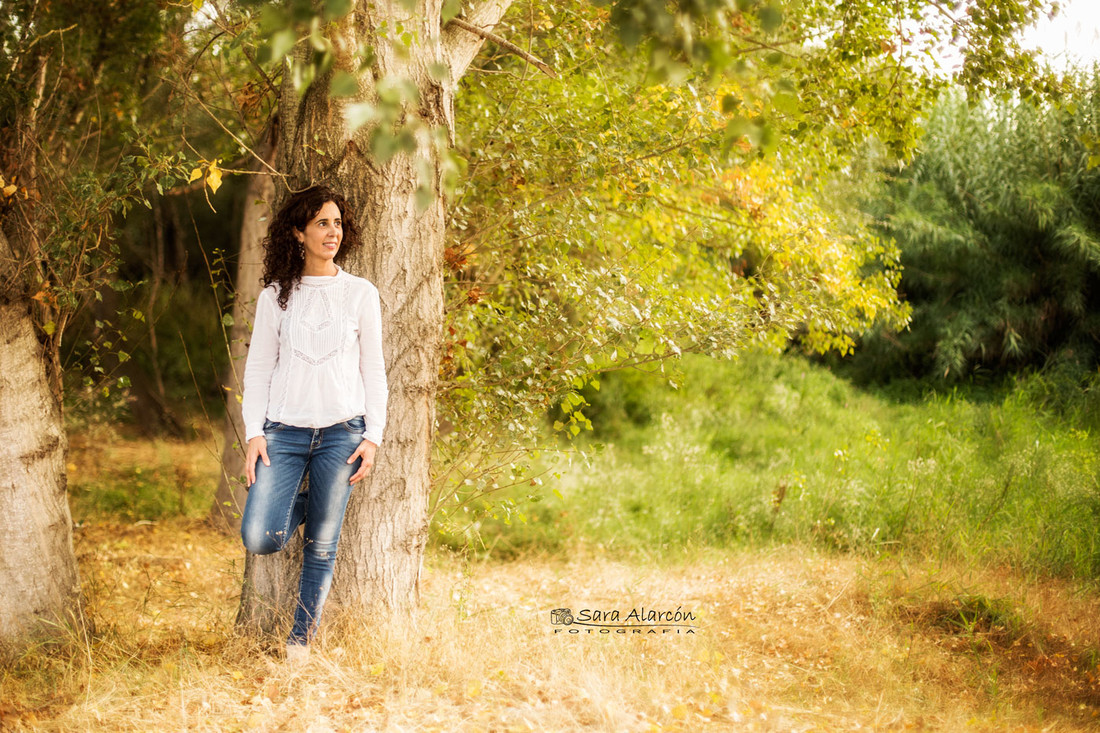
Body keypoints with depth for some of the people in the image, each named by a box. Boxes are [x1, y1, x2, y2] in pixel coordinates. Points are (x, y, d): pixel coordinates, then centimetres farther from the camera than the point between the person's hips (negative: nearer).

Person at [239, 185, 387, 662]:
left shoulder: (361, 294, 6)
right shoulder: (275, 296, 7)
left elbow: (373, 371, 7)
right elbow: (257, 369, 8)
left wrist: (373, 437, -1)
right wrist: (254, 434, -2)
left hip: (341, 433, 0)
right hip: (284, 430, 0)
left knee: (321, 547, 2)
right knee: (260, 539, -11)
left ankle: (301, 637, 18)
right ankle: (302, 504, 21)